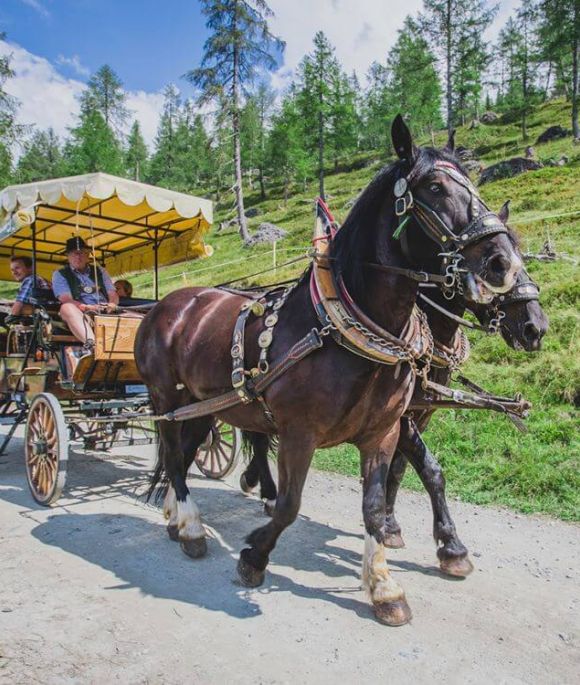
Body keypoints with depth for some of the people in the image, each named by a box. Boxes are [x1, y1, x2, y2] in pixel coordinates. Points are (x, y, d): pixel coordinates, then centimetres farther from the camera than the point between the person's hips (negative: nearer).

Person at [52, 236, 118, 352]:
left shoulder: (100, 271, 26)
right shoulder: (60, 274, 15)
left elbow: (113, 294, 18)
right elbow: (66, 300, -1)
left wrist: (112, 304, -7)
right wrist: (87, 307, -20)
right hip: (79, 316, -3)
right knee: (67, 307, -36)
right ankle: (90, 343, -56)